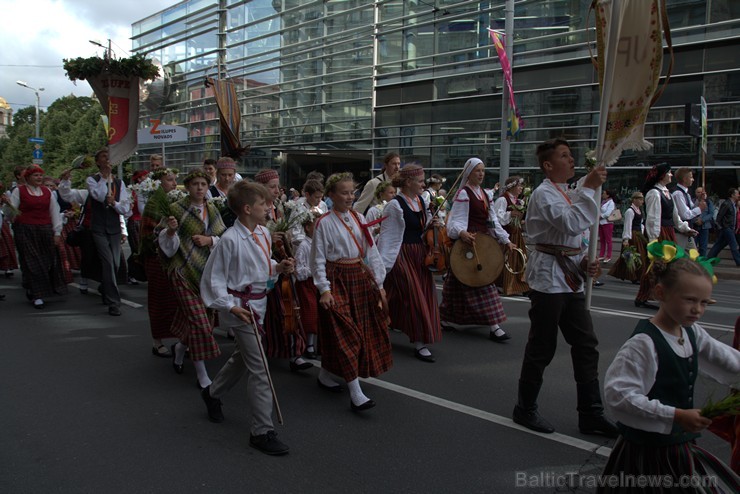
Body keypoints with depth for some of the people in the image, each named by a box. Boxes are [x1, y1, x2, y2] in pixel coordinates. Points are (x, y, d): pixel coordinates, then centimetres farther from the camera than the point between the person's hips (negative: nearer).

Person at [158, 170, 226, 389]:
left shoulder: (212, 210, 9)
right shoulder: (176, 209, -5)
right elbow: (167, 246, -5)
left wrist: (210, 239, -9)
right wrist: (171, 230, -25)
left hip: (207, 270, 5)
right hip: (184, 271, -5)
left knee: (205, 319, 13)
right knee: (198, 320, -9)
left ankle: (179, 348, 43)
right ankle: (201, 374, 2)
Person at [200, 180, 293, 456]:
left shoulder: (263, 234, 4)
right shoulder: (230, 240, -19)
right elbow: (213, 279, -14)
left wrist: (278, 267, 0)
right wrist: (231, 307, -22)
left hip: (258, 303, 9)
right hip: (240, 306, -9)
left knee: (241, 358, 26)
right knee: (259, 369, -7)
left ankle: (212, 394, 52)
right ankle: (262, 432, 5)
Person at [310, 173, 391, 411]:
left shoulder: (358, 218, 8)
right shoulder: (324, 223, -7)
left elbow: (371, 251, 8)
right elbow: (318, 259, -8)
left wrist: (379, 283, 5)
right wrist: (324, 289, -16)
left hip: (360, 276, 7)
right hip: (338, 279, -7)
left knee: (364, 328, 12)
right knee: (345, 332, -9)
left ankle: (326, 375, 29)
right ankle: (356, 395, -8)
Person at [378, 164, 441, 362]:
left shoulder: (421, 201, 8)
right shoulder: (395, 205, -14)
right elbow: (387, 236, -15)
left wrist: (430, 225, -1)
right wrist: (382, 265, -17)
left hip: (419, 254, 8)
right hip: (402, 255, -8)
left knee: (424, 295, 12)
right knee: (414, 298, -5)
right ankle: (419, 344, 4)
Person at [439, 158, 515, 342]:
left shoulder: (485, 194, 15)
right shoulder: (463, 194, -9)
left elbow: (492, 221, 15)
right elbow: (456, 221, -16)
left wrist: (506, 240, 9)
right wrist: (461, 232, -37)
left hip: (484, 241, 8)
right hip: (469, 240, -8)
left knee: (460, 284, 13)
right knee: (481, 282, -9)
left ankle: (447, 319, 23)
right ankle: (492, 325, -8)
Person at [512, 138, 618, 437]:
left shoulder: (568, 194, 17)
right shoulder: (544, 194, -11)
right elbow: (571, 224, -28)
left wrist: (585, 262, 6)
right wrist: (588, 188, -23)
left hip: (570, 278, 9)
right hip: (548, 278, -9)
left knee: (586, 345, 9)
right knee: (541, 348, 2)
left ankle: (590, 415, 18)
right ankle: (525, 409, 19)